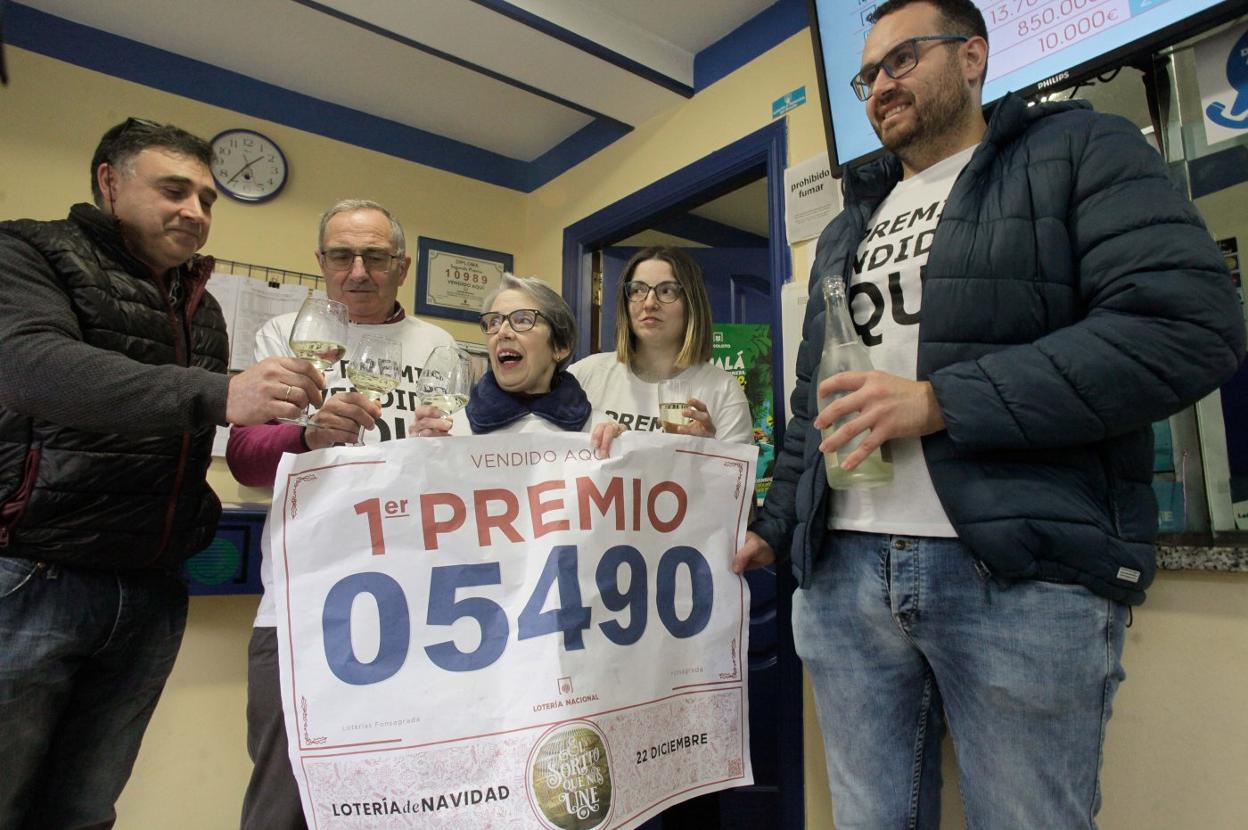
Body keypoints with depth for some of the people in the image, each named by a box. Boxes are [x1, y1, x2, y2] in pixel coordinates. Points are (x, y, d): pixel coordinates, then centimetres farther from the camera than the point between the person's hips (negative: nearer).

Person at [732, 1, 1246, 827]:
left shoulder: (1078, 151, 5)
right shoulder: (846, 230, 22)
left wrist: (940, 401, -16)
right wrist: (775, 524, 18)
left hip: (1025, 574, -4)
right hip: (844, 571, 5)